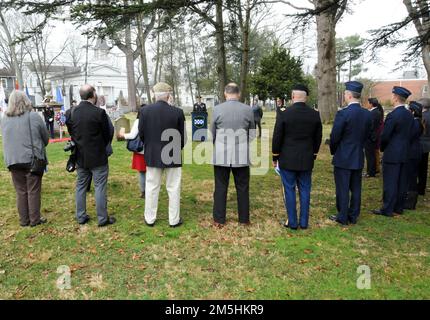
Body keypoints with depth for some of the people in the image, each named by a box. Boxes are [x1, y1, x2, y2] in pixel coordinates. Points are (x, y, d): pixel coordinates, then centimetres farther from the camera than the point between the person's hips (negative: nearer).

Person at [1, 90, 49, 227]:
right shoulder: (33, 117, -9)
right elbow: (46, 137, -1)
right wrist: (40, 147, 18)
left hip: (13, 160, 3)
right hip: (32, 159, -3)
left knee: (21, 191, 13)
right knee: (33, 190, 7)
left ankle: (24, 220, 20)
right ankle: (35, 219, 13)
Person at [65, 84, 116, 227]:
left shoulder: (72, 112, -1)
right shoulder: (99, 112, -16)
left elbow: (71, 133, 7)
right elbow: (108, 134, -8)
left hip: (80, 156, 5)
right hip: (98, 157, -5)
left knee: (81, 186, 15)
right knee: (100, 187, 2)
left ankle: (81, 216, 23)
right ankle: (102, 218, 9)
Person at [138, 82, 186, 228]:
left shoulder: (144, 110, -6)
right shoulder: (178, 112, -10)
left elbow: (141, 134, 0)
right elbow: (183, 136, -4)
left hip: (152, 155, 2)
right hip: (173, 155, -1)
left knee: (151, 188, 11)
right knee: (173, 188, 8)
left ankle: (150, 219, 21)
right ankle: (174, 220, 16)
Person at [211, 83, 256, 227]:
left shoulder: (217, 109, -5)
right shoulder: (248, 110, -3)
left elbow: (212, 133, 3)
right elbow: (252, 134, 5)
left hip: (221, 155, 0)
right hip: (242, 156, 1)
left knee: (220, 188, 9)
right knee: (242, 188, 12)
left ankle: (219, 220, 15)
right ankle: (244, 219, 21)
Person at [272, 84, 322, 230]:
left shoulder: (284, 114, -11)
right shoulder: (315, 115, 0)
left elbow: (277, 138, -7)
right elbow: (318, 138, 8)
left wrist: (275, 158, 5)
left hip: (287, 160, -3)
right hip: (307, 160, 3)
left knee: (290, 190, 5)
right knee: (305, 191, 11)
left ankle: (292, 222, 12)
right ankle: (304, 222, 18)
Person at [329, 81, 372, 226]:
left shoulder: (343, 113, -18)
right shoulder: (367, 114, 1)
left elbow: (334, 137, -13)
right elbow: (368, 135, 8)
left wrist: (334, 151, 4)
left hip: (343, 158, -6)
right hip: (359, 158, 6)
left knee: (342, 189, 4)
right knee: (356, 188, 14)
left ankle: (343, 217, 14)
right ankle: (353, 216, 24)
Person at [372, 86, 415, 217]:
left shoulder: (393, 115, -18)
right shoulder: (410, 115, 6)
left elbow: (385, 136, -16)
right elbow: (409, 134, 10)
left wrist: (382, 148, 2)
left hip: (392, 154, -8)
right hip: (405, 153, 8)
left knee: (390, 182, -2)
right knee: (402, 182, 13)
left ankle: (387, 209, 4)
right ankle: (399, 207, 23)